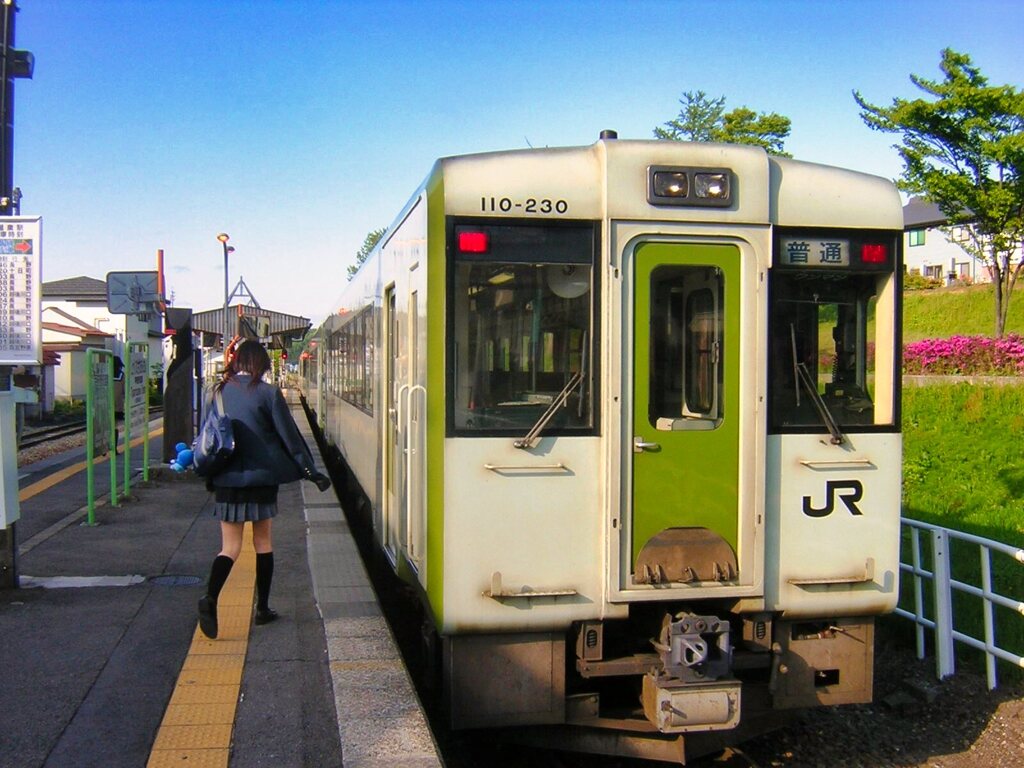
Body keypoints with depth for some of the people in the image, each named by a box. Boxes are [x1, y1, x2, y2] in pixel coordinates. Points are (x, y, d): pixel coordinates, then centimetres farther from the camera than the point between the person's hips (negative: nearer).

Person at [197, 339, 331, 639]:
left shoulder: (218, 392, 4)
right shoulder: (268, 393, -7)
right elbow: (289, 435, -5)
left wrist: (209, 476, 23)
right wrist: (311, 471, 2)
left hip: (226, 480, 2)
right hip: (261, 478, -2)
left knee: (230, 547, 5)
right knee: (263, 542, 13)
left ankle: (210, 597, -20)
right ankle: (262, 608, 17)